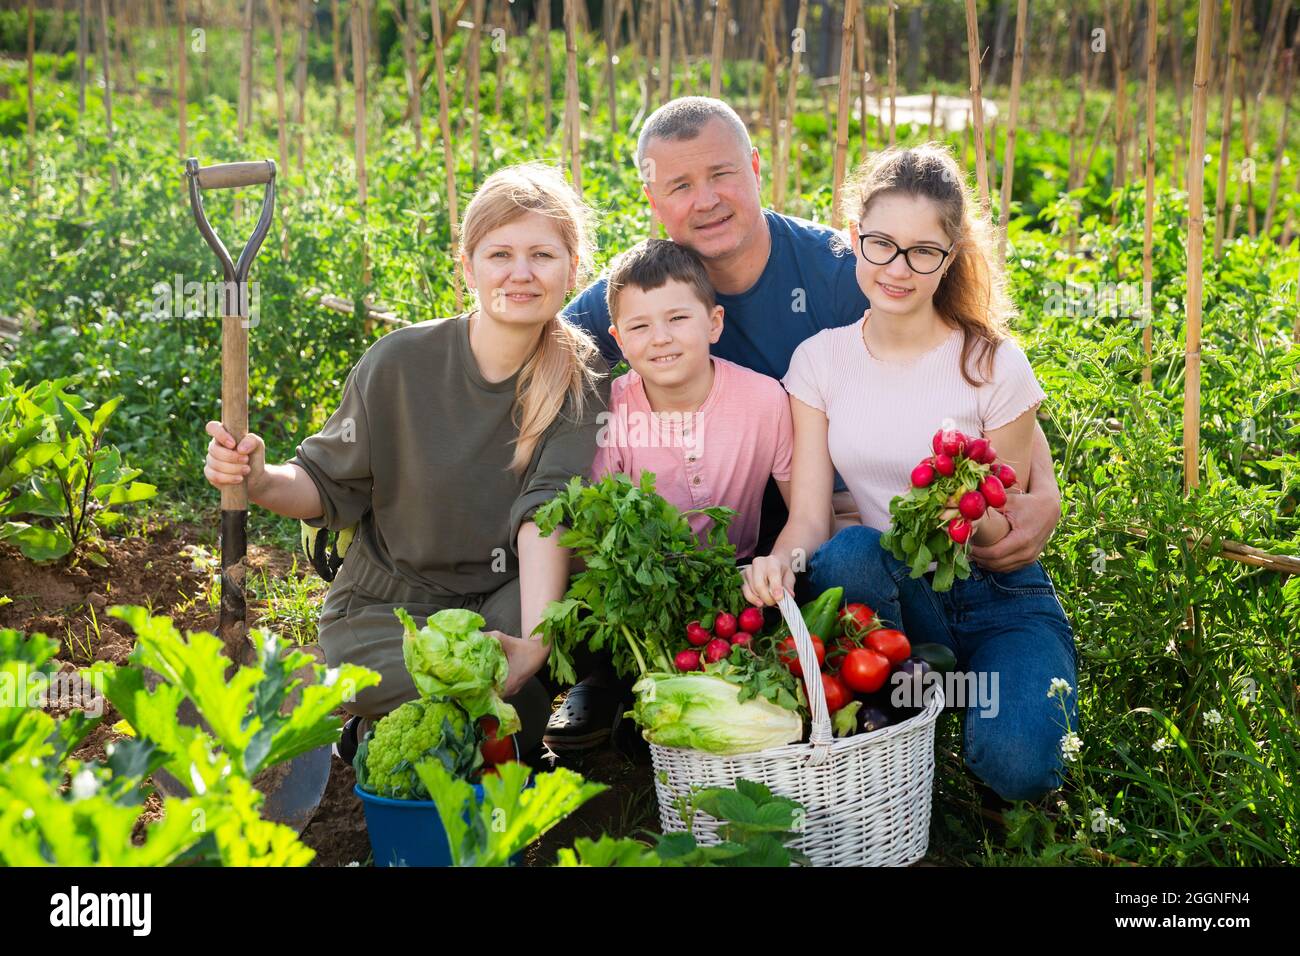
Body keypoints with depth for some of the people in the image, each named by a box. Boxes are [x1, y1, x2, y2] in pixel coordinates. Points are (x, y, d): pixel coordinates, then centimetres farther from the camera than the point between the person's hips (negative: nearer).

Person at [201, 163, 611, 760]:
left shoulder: (581, 379, -9)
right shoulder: (400, 363, -11)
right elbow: (331, 487, -2)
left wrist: (534, 638, -40)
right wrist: (260, 481, -26)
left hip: (505, 602, 2)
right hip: (384, 610, -1)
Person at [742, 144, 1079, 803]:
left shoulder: (993, 364, -9)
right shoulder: (820, 360, -2)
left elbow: (1005, 539, -4)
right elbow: (807, 515, -9)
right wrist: (781, 563, -33)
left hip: (998, 601, -1)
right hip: (888, 595, 2)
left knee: (1013, 762, -29)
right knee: (851, 551, -34)